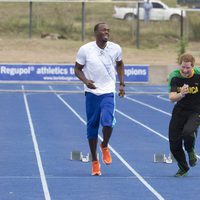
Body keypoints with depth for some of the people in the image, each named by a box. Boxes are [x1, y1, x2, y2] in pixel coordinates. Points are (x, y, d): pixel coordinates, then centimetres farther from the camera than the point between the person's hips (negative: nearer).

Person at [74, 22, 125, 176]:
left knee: (107, 122, -21)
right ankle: (94, 161, 19)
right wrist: (85, 81, -18)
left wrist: (122, 84, 12)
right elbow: (78, 69, 1)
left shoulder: (116, 48, -1)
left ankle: (105, 146, 11)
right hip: (92, 92, 0)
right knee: (92, 126, 5)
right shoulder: (85, 50, -7)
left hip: (108, 92, 0)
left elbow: (120, 65, 18)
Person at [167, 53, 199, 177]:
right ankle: (183, 168, 25)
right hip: (180, 111, 3)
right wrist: (181, 94, -39)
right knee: (174, 143, 0)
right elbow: (172, 98, -20)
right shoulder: (174, 77, -11)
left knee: (188, 132, -33)